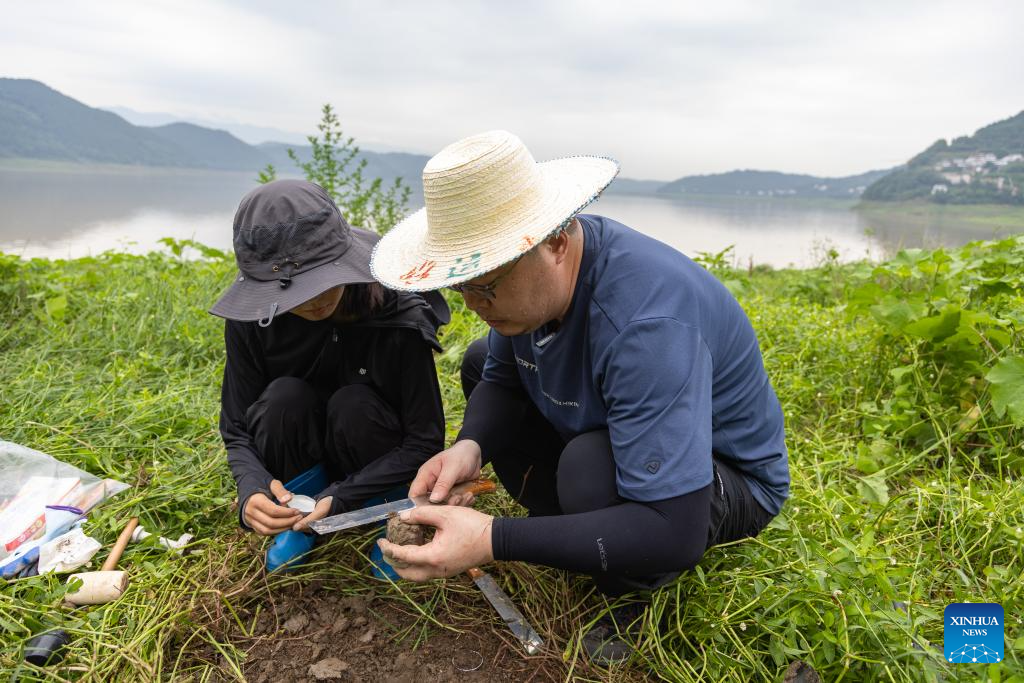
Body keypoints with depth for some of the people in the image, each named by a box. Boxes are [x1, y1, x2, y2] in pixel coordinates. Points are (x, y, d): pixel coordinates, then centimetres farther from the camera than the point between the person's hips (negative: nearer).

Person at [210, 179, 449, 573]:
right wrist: (252, 489, -33)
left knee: (354, 403, -32)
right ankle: (293, 521, -4)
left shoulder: (398, 316, -28)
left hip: (382, 470, -1)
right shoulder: (251, 320, -19)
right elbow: (237, 430, -11)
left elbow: (426, 440, -23)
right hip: (305, 466, 2)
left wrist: (339, 499, -32)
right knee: (283, 396, -28)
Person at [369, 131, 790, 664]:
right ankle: (572, 534, 6)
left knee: (591, 468, -38)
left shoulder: (645, 323, -39)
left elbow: (673, 534, -40)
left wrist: (494, 540, -39)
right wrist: (470, 446, -23)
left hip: (727, 477, -7)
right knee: (480, 362, 6)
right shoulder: (526, 272, -15)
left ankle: (637, 597, -3)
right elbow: (501, 378, 0)